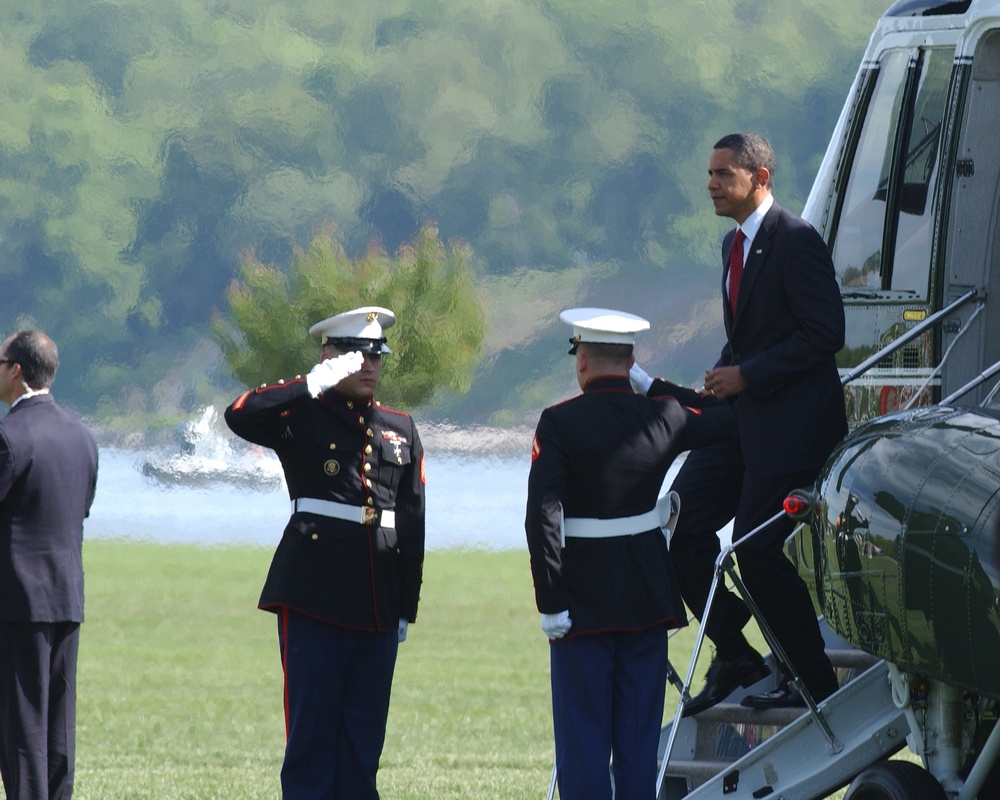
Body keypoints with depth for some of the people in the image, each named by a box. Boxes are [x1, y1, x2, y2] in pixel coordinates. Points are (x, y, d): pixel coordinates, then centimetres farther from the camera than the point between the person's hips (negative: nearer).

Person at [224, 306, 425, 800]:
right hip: (315, 598, -5)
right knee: (312, 729, -4)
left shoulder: (400, 430, 15)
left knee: (364, 738, 6)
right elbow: (240, 416, -19)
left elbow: (413, 523, 17)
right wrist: (317, 383, -19)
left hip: (378, 606, 5)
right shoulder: (304, 418, 1)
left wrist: (406, 607, 13)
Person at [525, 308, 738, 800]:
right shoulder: (664, 417, 1)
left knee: (583, 741, 1)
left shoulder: (560, 424, -10)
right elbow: (729, 421, 19)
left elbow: (542, 520, -16)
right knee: (639, 741, 8)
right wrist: (663, 389, 28)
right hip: (648, 602, 4)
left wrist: (551, 602, -13)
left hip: (583, 606, -4)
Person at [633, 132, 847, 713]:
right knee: (682, 523, 3)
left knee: (759, 550, -10)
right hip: (742, 420, 9)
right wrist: (724, 379, 5)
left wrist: (747, 377, -18)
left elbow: (825, 333, -18)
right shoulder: (735, 245, 16)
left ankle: (817, 685, 2)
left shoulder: (796, 241, -14)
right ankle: (734, 658, 13)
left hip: (792, 424, -9)